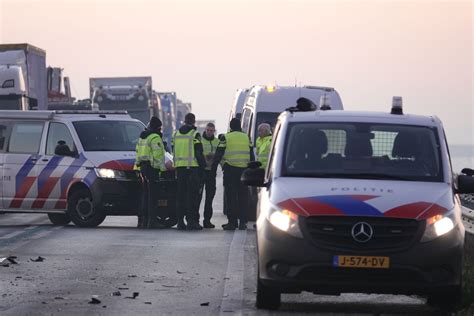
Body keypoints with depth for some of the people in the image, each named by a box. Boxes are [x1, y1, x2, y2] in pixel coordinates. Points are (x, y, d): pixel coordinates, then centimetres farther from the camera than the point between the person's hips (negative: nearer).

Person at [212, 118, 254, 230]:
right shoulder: (246, 138, 10)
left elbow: (218, 155, -3)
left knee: (231, 197, -1)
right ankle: (242, 222, 7)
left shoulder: (225, 138, -1)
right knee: (242, 196, 8)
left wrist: (213, 168, 3)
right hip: (243, 170, 3)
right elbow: (251, 155, 13)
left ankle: (232, 222, -4)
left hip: (230, 170, -3)